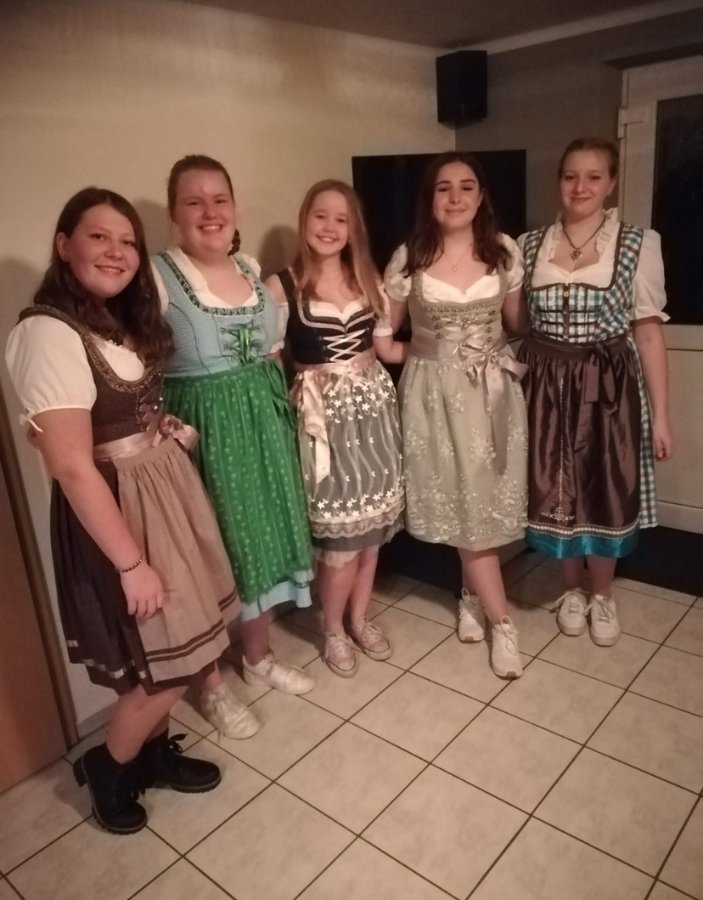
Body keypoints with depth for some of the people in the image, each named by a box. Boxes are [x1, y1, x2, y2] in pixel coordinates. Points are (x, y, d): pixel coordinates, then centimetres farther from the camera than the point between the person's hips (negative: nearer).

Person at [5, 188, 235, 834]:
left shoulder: (118, 320, 9)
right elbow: (73, 467, -23)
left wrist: (171, 431, -2)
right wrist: (131, 562, -20)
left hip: (165, 489, 9)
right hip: (116, 507, -9)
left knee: (177, 649, 17)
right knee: (169, 661, 4)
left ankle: (153, 750, 40)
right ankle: (107, 766, 30)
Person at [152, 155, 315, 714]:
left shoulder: (254, 269, 7)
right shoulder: (157, 277, -13)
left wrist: (284, 398, 8)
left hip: (264, 423, 6)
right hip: (200, 430, -6)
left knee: (263, 538, 16)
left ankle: (259, 657, 38)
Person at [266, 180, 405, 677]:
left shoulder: (369, 279, 8)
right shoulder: (283, 286, -7)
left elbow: (386, 348, 12)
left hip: (374, 404, 5)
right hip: (324, 413, -5)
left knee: (373, 523, 11)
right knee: (341, 532, 0)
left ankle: (360, 617, 33)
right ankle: (333, 631, 24)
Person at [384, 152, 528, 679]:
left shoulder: (504, 252, 1)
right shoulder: (409, 259, -4)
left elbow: (519, 323, 10)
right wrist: (430, 348, -6)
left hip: (493, 388, 2)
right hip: (436, 391, -2)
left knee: (489, 500, 7)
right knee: (467, 502, 1)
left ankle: (473, 598, 32)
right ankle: (502, 622, 15)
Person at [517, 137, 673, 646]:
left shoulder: (639, 244, -4)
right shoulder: (530, 246, 3)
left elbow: (648, 331, -5)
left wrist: (661, 413, -7)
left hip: (609, 386, -2)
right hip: (547, 385, 2)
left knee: (607, 491, 7)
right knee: (555, 490, 9)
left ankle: (603, 595, 32)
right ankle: (573, 588, 33)